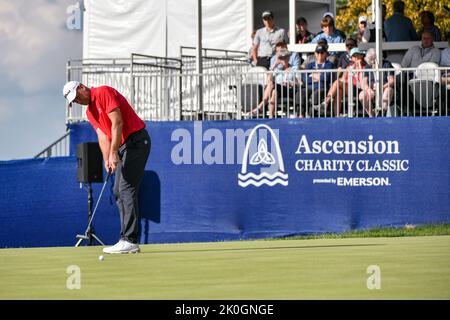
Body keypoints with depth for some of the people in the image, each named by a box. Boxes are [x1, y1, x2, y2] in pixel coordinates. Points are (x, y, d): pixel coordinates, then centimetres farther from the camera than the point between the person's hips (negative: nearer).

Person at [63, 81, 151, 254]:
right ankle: (127, 239, 10)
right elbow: (103, 135, 8)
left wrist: (114, 153, -22)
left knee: (127, 189, -14)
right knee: (118, 191, 9)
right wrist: (107, 159, -9)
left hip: (136, 140, -10)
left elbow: (117, 122, -19)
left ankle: (130, 241, -17)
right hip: (124, 146, 10)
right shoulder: (90, 112, 17)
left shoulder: (104, 93, -11)